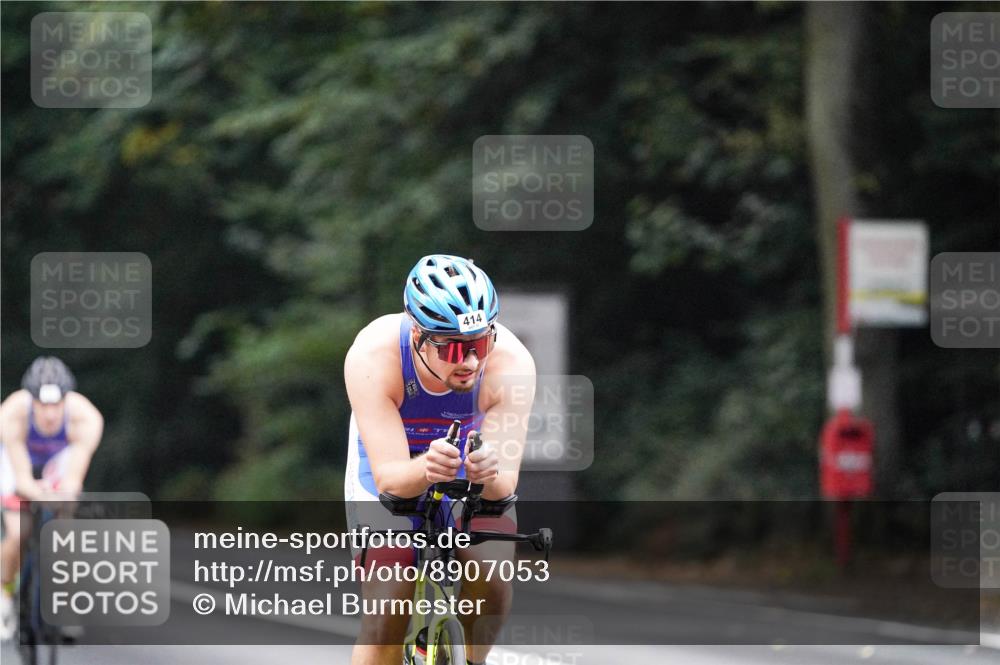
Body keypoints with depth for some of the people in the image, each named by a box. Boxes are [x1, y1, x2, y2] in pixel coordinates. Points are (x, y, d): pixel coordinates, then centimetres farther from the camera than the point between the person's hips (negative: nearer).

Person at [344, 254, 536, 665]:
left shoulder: (511, 362, -33)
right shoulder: (373, 357, -36)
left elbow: (506, 483, -34)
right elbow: (389, 476, -38)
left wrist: (489, 476, -58)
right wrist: (425, 470, -60)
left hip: (473, 480, 1)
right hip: (395, 469, -1)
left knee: (492, 579, -24)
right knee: (387, 617, -16)